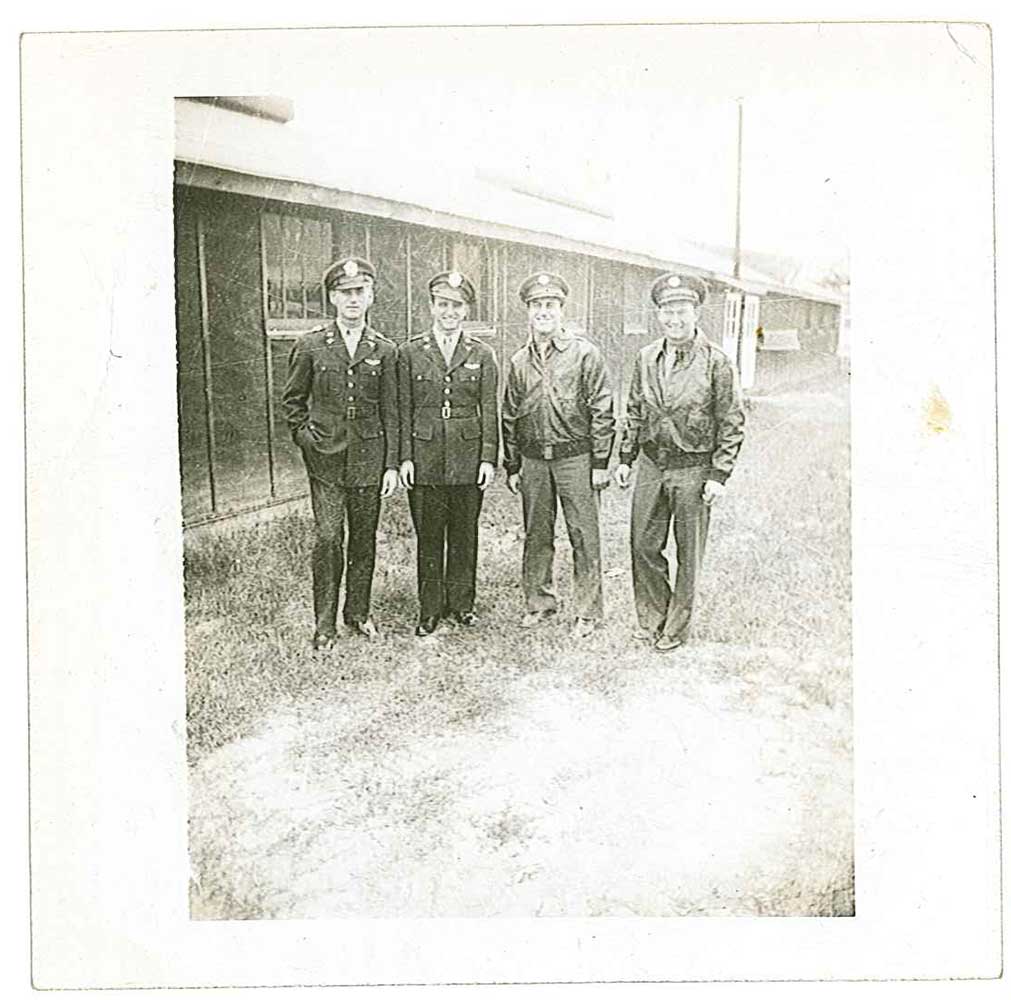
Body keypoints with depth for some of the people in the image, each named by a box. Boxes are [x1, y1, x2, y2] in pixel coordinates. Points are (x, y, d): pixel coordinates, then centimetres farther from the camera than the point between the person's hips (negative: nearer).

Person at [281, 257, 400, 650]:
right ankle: (324, 624, 4)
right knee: (328, 537, -6)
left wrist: (392, 465, 1)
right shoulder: (310, 345, 2)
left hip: (368, 457, 2)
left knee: (364, 539, 8)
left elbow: (390, 412, 5)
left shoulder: (385, 350, 4)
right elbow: (291, 400, 12)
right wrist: (305, 436, 0)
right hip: (325, 457, -1)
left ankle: (358, 613, 24)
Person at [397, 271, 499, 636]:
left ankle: (461, 603, 23)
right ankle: (430, 609, 16)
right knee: (428, 537, 5)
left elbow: (490, 411, 4)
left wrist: (488, 458, -3)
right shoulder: (410, 352, 4)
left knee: (464, 535, 9)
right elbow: (404, 410, 3)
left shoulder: (481, 355, 5)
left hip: (468, 458, 1)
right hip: (425, 457, -1)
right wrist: (405, 458, -4)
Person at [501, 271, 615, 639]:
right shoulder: (518, 362, 9)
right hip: (533, 460, 4)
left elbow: (602, 412, -4)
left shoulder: (584, 354, -3)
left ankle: (588, 611, 12)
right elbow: (509, 418, 14)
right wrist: (512, 466, 10)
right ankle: (539, 601, 26)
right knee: (536, 536, 12)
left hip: (576, 457, -4)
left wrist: (600, 463, -8)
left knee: (584, 536, 1)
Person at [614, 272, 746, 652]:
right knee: (644, 546, 8)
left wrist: (718, 475, -11)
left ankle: (676, 628, 22)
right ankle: (652, 619, 26)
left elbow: (732, 423, -7)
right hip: (651, 465, 4)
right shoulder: (646, 358, 6)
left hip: (693, 469, -4)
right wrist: (625, 458, 10)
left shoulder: (716, 363, -8)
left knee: (689, 554, 7)